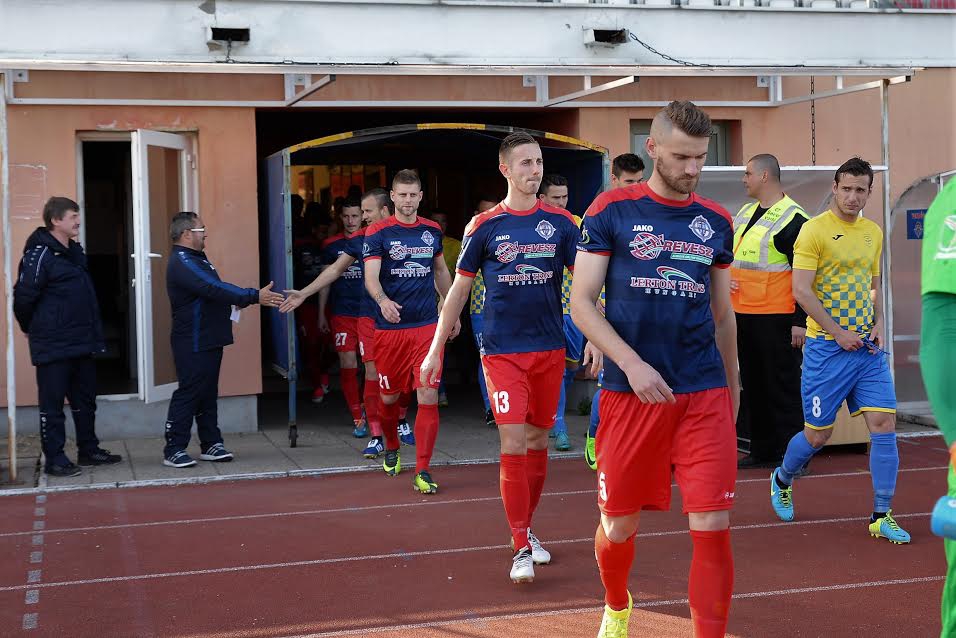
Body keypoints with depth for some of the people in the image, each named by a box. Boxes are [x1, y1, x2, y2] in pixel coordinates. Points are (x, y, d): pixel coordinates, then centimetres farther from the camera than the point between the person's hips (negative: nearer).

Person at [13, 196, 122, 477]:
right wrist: (32, 329, 0)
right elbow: (24, 297, -14)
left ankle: (88, 450, 27)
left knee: (85, 401, 16)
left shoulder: (75, 251, 12)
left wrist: (93, 334, 15)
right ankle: (54, 459, 7)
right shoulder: (39, 255, -15)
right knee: (52, 405, 1)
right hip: (53, 347, -8)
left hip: (82, 344, 8)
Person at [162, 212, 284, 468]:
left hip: (209, 341, 10)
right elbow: (215, 289, -27)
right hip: (193, 343, -10)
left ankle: (210, 444, 19)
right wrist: (255, 296, -28)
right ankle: (174, 450, -1)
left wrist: (236, 300, 0)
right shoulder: (182, 263, -18)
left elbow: (213, 289, 21)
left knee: (207, 394, 13)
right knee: (188, 394, -7)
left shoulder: (196, 259, 17)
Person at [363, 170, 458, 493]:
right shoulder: (378, 232, -4)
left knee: (428, 398, -9)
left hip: (427, 325, 2)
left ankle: (422, 471, -4)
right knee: (389, 397, 11)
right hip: (390, 328, -2)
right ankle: (391, 448, 41)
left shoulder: (432, 231, 8)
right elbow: (371, 276, -15)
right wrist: (383, 300, -35)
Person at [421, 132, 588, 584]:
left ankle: (525, 529, 27)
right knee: (513, 445, -10)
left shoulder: (561, 223, 3)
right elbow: (459, 289, 6)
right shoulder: (484, 226, -1)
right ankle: (522, 548, -3)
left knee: (538, 442, 11)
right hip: (502, 351, -3)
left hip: (550, 348, 3)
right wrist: (435, 350, 5)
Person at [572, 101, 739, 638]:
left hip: (706, 393, 2)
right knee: (619, 525, 10)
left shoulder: (717, 222, 9)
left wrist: (733, 388, 20)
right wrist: (631, 363, -15)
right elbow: (581, 302, -4)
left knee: (712, 527, -7)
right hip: (631, 390, -2)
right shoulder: (612, 210, -1)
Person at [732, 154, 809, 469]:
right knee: (753, 384, 13)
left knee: (784, 387, -3)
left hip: (776, 320, -8)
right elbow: (731, 257, 27)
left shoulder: (793, 218, -10)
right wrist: (727, 279, 7)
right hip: (742, 315, 8)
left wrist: (800, 321, -16)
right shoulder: (744, 213, 15)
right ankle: (762, 451, 22)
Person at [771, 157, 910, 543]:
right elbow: (801, 290, -13)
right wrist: (838, 332, -14)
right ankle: (781, 480, 33)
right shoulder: (814, 230, -9)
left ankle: (881, 517, 5)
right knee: (818, 433, 3)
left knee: (884, 425, -4)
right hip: (827, 347, -5)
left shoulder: (874, 233, 12)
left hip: (868, 347, 5)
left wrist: (878, 324, 4)